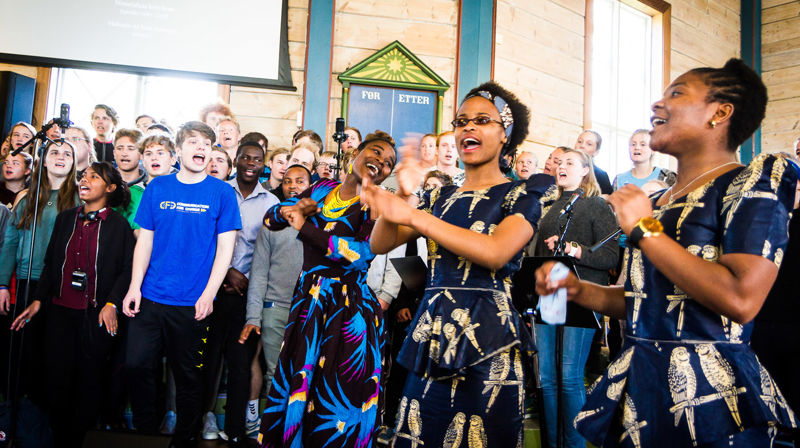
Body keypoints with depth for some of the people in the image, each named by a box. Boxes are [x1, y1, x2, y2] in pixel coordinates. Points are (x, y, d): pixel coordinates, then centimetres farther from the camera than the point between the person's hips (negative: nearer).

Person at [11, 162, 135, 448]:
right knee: (56, 377, 4)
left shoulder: (118, 225, -3)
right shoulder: (65, 219, 12)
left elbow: (128, 269, -5)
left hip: (96, 316, -4)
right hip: (60, 311, 4)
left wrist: (112, 304, -15)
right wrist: (38, 300, 8)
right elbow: (50, 262, 15)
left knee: (89, 379, 4)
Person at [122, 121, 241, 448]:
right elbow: (144, 240, 7)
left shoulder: (221, 193, -1)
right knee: (135, 365, 2)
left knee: (187, 377, 7)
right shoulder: (157, 187, 7)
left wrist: (208, 294, -11)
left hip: (192, 303, -2)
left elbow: (225, 248, -3)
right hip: (149, 297, 2)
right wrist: (134, 287, -2)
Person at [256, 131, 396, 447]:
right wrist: (289, 210, -7)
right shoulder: (322, 189, 9)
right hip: (307, 302, 5)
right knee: (291, 393, 12)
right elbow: (270, 219, 17)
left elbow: (362, 253, -22)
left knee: (335, 403, 2)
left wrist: (304, 227, -15)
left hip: (349, 311, -4)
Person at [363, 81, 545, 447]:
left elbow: (497, 252, -19)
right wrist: (401, 194, -10)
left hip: (487, 338, -4)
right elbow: (379, 245, 8)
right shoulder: (440, 197, 15)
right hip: (431, 334, 5)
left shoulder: (521, 195, 1)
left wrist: (413, 216, -19)